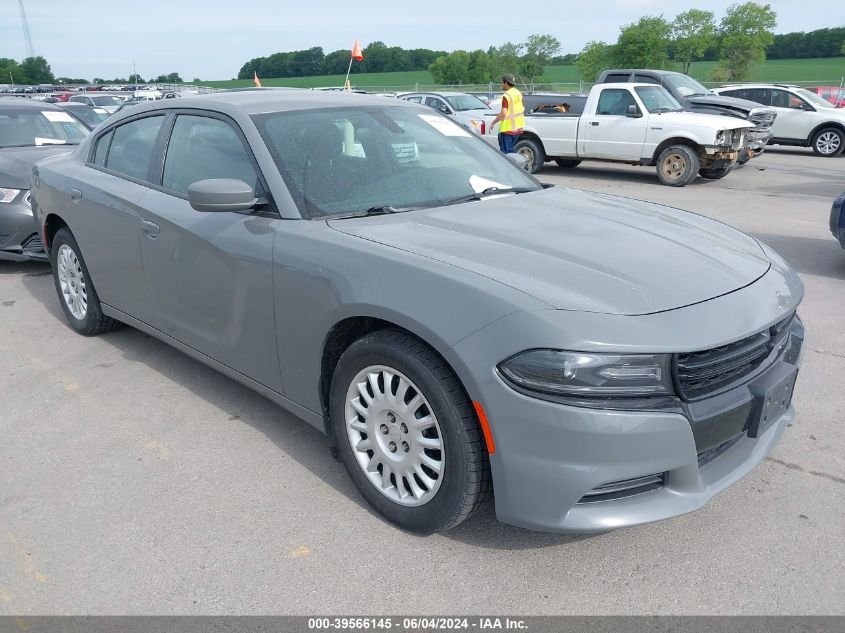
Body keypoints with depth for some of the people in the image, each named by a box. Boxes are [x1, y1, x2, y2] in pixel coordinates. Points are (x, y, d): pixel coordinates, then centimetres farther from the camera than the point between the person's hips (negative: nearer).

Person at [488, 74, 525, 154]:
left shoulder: (506, 96, -18)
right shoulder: (518, 93, 9)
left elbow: (503, 113, -25)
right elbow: (523, 108, 19)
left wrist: (493, 123, -16)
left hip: (508, 129, -9)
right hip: (517, 128, 9)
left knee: (505, 152, -3)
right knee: (510, 150, 18)